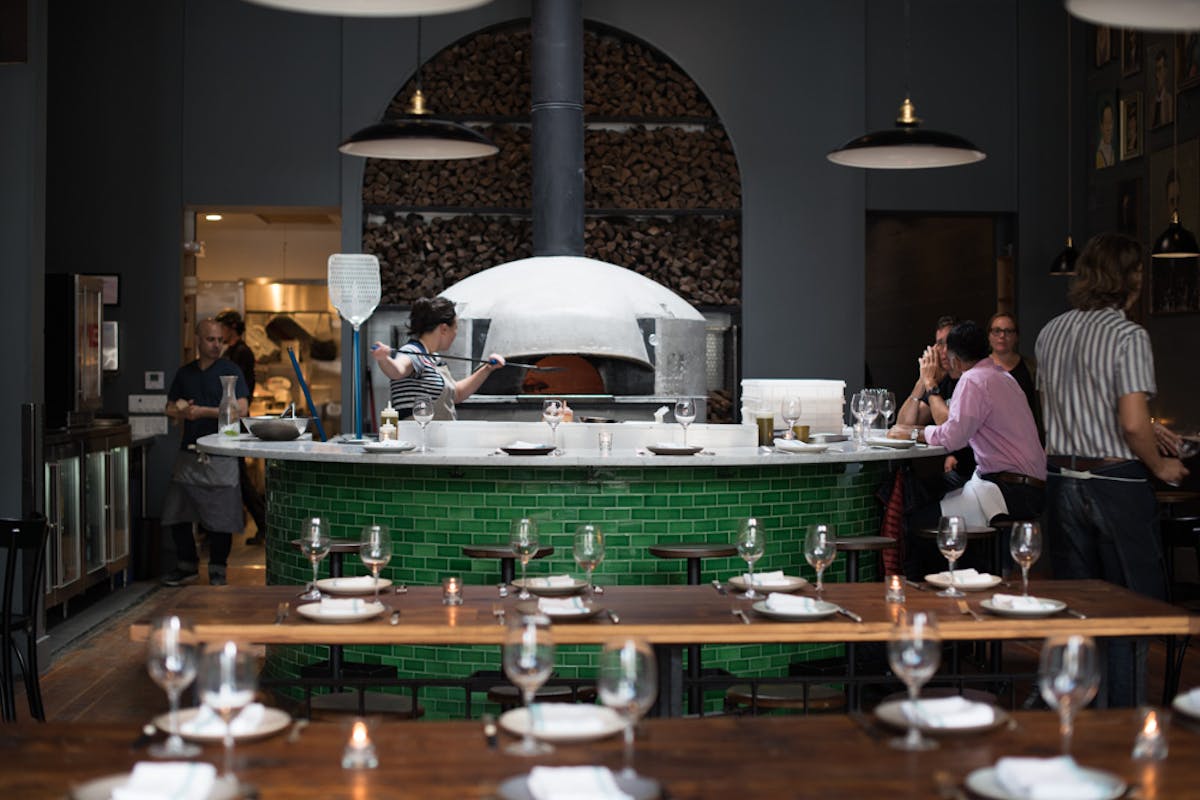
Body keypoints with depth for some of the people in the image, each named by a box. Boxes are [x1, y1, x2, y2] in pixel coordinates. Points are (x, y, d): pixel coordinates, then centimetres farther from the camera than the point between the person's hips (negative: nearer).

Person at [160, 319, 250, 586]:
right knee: (176, 514, 8)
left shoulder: (230, 370, -1)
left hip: (220, 456, -5)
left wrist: (203, 411, -13)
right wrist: (182, 412, -4)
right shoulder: (185, 373, 14)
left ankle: (217, 571, 12)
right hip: (189, 453, 5)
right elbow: (170, 408, 20)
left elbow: (240, 409, -11)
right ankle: (186, 565, 24)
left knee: (220, 518, -2)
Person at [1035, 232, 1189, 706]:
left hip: (1063, 480, 7)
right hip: (1117, 482, -6)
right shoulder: (1128, 336, -13)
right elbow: (1133, 425, -19)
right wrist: (1160, 466, -4)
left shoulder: (1051, 332, 8)